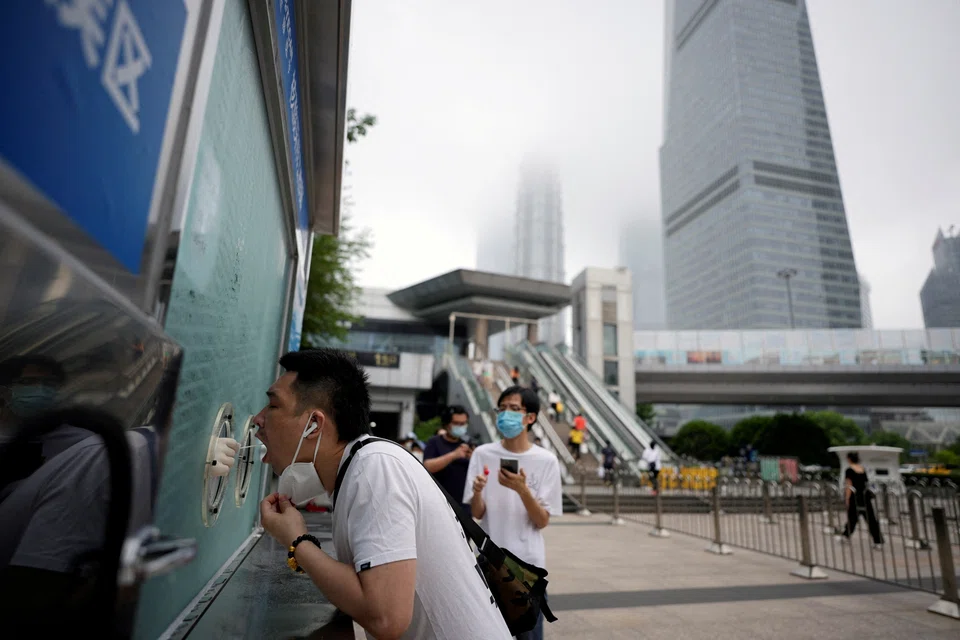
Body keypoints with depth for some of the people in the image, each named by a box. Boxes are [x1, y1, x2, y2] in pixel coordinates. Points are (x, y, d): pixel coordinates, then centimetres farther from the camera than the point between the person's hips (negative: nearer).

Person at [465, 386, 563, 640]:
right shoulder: (482, 454, -4)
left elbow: (542, 522, -8)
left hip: (528, 564, -1)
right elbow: (477, 513, -3)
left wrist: (522, 489, -26)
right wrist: (477, 492, -25)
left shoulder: (546, 460, -8)